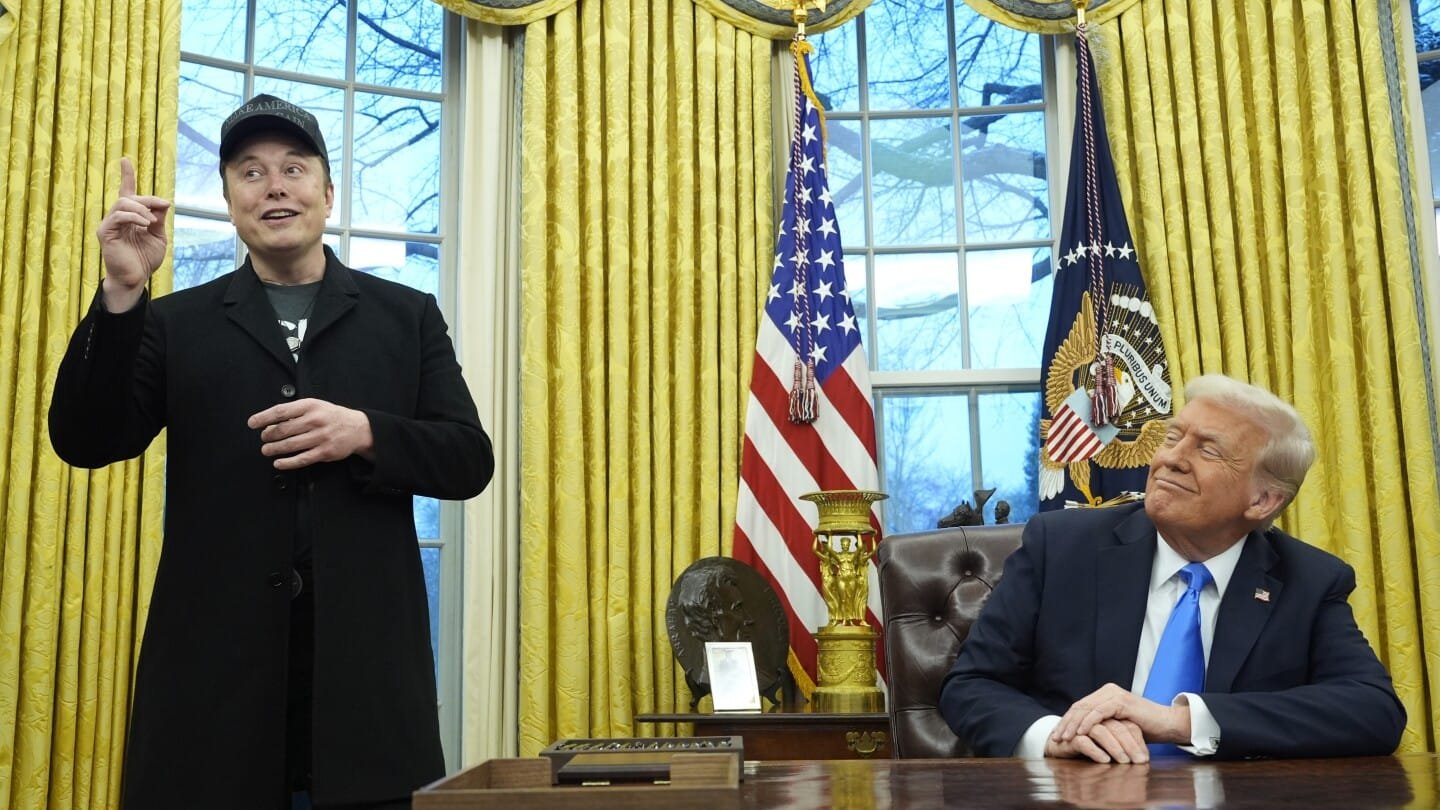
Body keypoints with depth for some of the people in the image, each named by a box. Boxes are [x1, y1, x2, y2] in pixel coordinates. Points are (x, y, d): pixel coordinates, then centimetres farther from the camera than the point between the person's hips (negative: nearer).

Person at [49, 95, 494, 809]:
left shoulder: (407, 316, 11)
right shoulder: (175, 323, 11)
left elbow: (469, 460, 5)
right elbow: (84, 444, 1)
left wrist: (365, 433, -13)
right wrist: (122, 293, -10)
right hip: (214, 669, 0)